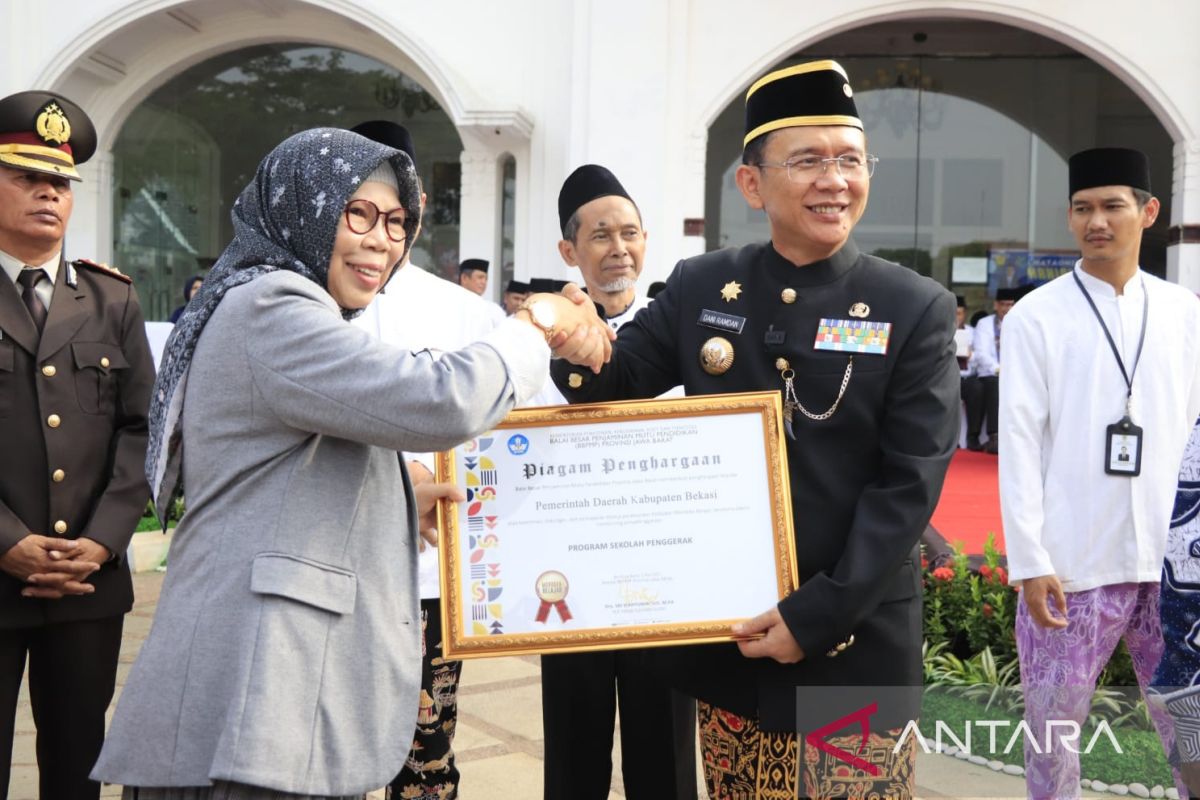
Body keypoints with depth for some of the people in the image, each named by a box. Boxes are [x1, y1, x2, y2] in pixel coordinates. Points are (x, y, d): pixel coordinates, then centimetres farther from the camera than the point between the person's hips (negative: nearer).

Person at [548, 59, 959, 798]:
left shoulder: (917, 310, -7)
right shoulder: (698, 287, 1)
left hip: (855, 645, -2)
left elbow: (910, 485, -12)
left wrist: (818, 615, -18)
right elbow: (613, 382, 4)